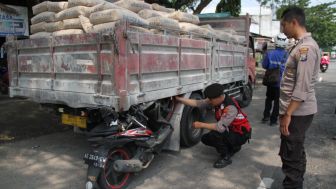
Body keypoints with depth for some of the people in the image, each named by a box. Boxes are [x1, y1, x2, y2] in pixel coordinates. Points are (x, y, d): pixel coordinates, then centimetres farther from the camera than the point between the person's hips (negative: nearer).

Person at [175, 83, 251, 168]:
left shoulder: (231, 107, -34)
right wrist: (178, 98, -13)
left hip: (241, 134, -9)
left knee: (215, 134, -31)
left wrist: (201, 125, -29)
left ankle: (226, 158, -7)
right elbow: (197, 103, -9)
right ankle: (233, 147, 20)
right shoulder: (215, 100, -10)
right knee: (205, 139, 6)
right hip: (229, 130, 9)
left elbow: (220, 127, -40)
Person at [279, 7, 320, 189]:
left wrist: (287, 114, -21)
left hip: (297, 112, -10)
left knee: (291, 156, -2)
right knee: (295, 152, 20)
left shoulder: (306, 47, -18)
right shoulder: (301, 46, 13)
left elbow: (302, 87, -23)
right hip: (297, 111, 10)